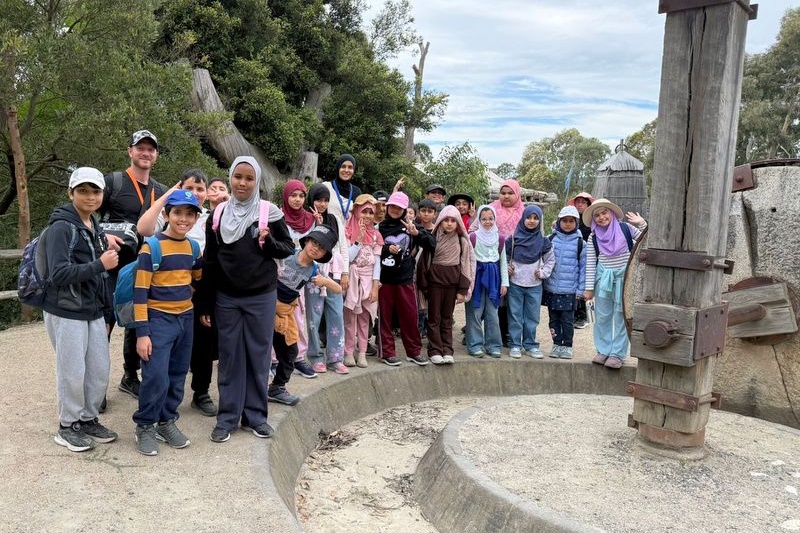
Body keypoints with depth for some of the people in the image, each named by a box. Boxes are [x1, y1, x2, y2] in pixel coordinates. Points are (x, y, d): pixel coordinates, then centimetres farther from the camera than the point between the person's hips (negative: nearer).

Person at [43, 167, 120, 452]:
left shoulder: (95, 227, 12)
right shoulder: (61, 227, -13)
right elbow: (59, 274, -21)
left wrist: (107, 308, 17)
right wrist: (100, 264, -22)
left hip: (94, 312, 7)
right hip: (67, 313, -7)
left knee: (100, 370, 11)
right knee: (73, 373, 2)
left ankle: (88, 419, 28)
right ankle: (68, 426, 20)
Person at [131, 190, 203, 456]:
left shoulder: (194, 247, 5)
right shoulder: (152, 246, -13)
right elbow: (140, 290, -14)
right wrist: (142, 332, -16)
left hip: (186, 318, 6)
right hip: (159, 319, -6)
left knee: (177, 376, 13)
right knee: (156, 377, -9)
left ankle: (167, 421, 29)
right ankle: (144, 426, 12)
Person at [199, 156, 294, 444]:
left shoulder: (270, 212, -3)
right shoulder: (218, 214, 2)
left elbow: (288, 248, 4)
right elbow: (210, 261, 4)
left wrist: (268, 242, -18)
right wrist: (205, 304, 3)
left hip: (261, 297, -1)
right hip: (226, 298, 2)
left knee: (259, 355, 7)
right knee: (230, 357, 8)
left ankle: (256, 415, 20)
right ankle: (227, 417, 19)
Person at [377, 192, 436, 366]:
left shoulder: (410, 227, 6)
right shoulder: (380, 227, 2)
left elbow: (432, 244, 0)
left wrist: (417, 233, -15)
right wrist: (387, 249, -15)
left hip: (406, 279, 1)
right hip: (384, 279, -1)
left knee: (410, 316, 7)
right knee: (385, 316, 5)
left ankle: (414, 351, 20)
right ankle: (387, 352, 15)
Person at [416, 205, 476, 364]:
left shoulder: (462, 241, 3)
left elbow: (465, 265, 3)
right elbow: (424, 261, -1)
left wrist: (462, 290, -2)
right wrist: (423, 285, -5)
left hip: (452, 282, 1)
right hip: (435, 281, -1)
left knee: (447, 318, 9)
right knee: (434, 318, 3)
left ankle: (447, 351, 13)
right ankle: (435, 351, 7)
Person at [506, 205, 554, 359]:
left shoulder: (543, 241, 2)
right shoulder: (513, 239, -1)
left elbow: (550, 260, 12)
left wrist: (543, 272, -1)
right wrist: (507, 268, -6)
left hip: (535, 285, 1)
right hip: (515, 284, -1)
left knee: (532, 317, 7)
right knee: (515, 316, 3)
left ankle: (530, 344, 18)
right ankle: (515, 345, 10)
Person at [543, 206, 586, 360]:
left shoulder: (580, 243, -1)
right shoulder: (551, 239, 3)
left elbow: (583, 267, 1)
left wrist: (581, 289, -1)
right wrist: (542, 275, 3)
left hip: (570, 290, -2)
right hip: (551, 288, 2)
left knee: (567, 320, 3)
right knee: (554, 318, 10)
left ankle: (567, 346, 16)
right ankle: (557, 344, 21)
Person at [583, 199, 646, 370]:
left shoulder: (625, 228, -3)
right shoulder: (593, 237, 2)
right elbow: (590, 264, 2)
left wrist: (642, 224, -15)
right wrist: (589, 288, 1)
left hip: (624, 276, -2)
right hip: (603, 277, 2)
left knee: (621, 315, 2)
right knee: (602, 316, 8)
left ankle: (617, 354, 8)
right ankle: (603, 350, 20)